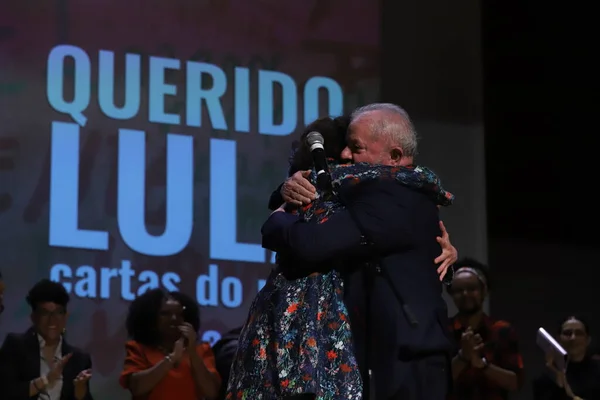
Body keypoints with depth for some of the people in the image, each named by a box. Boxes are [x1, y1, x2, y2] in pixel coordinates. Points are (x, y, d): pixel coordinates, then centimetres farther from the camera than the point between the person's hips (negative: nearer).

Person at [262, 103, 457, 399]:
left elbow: (310, 243, -28)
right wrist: (292, 188, -2)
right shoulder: (393, 191, 14)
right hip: (390, 356, 10)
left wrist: (278, 220, -5)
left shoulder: (393, 195, -19)